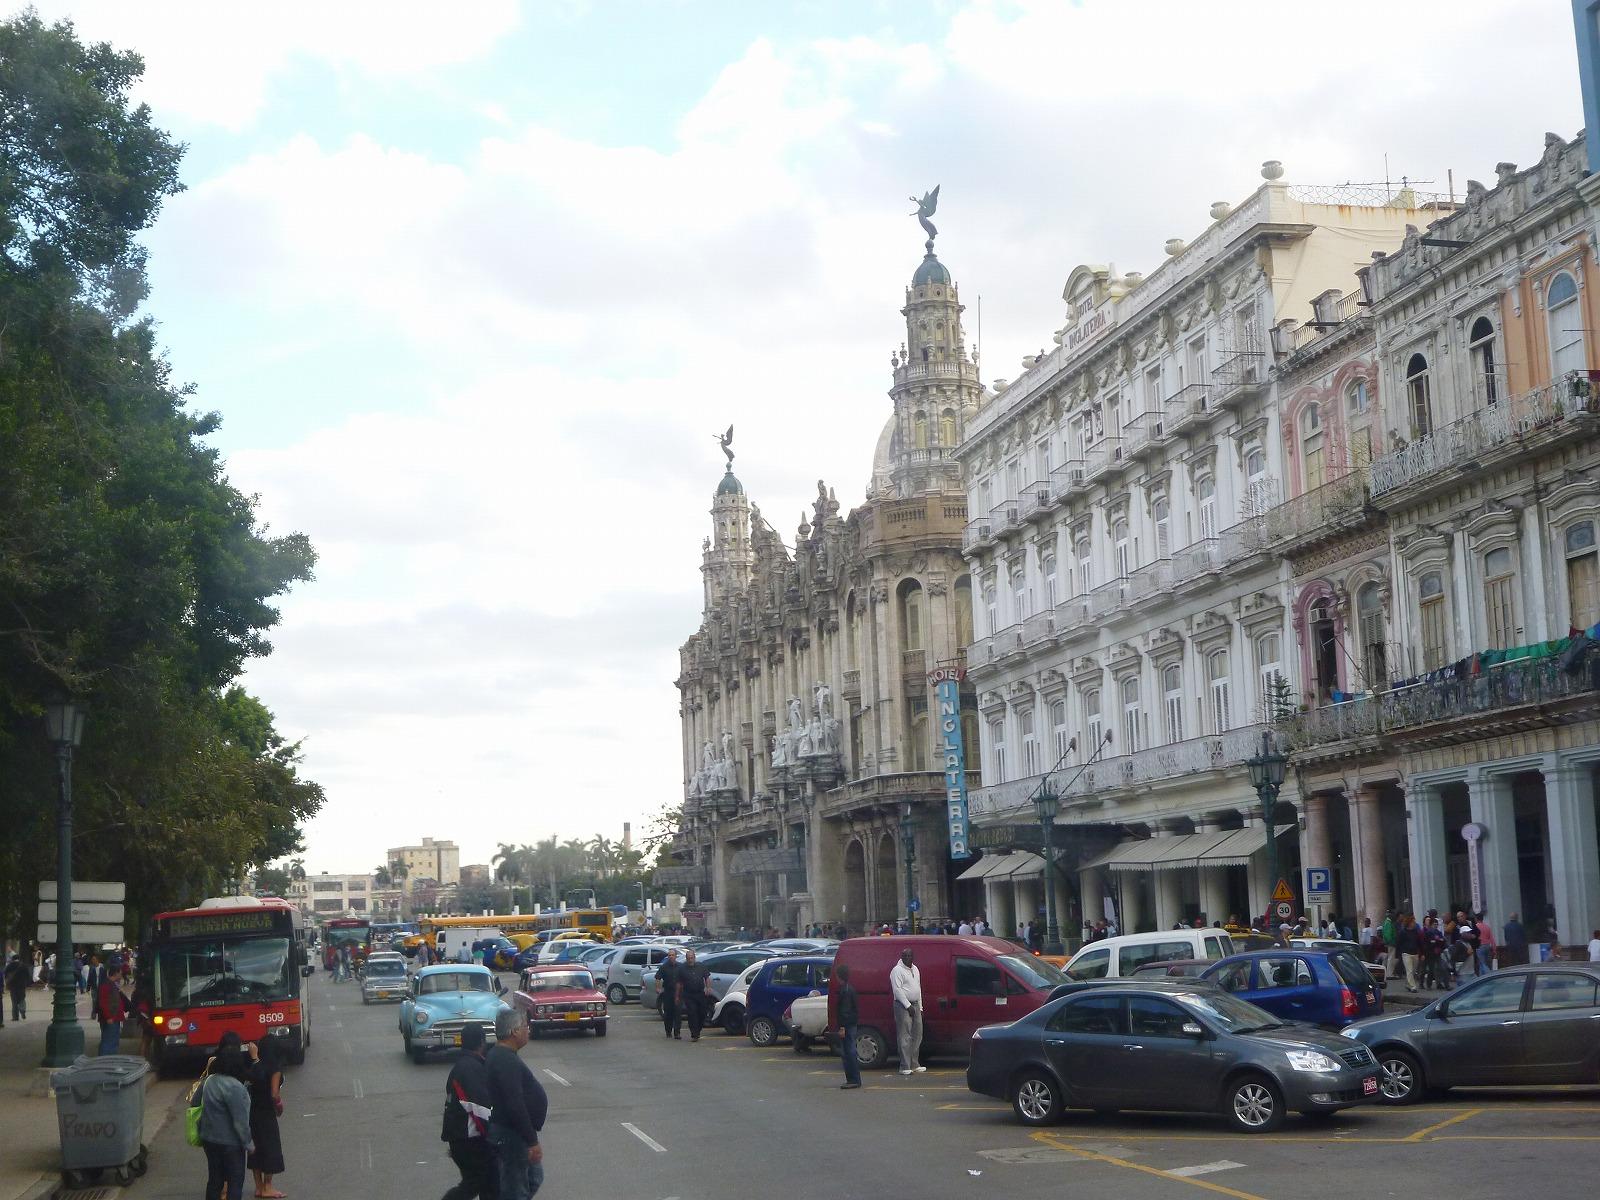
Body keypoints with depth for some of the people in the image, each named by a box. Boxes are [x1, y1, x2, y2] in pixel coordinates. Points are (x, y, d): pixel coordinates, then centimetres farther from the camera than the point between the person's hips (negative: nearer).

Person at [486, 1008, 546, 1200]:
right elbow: (515, 1105, -28)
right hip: (512, 1135, -10)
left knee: (534, 1177, 19)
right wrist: (532, 1141, -25)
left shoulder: (499, 1056, 11)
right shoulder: (506, 1062, -24)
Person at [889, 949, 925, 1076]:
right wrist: (908, 1005, -18)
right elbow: (897, 990, -15)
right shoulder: (897, 971, -9)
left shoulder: (915, 969, 17)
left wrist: (920, 1006, 18)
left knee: (917, 1035, 11)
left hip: (915, 1005, 9)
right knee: (905, 1037, -10)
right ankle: (905, 1067, -11)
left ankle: (914, 1064, 19)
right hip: (903, 1005, -8)